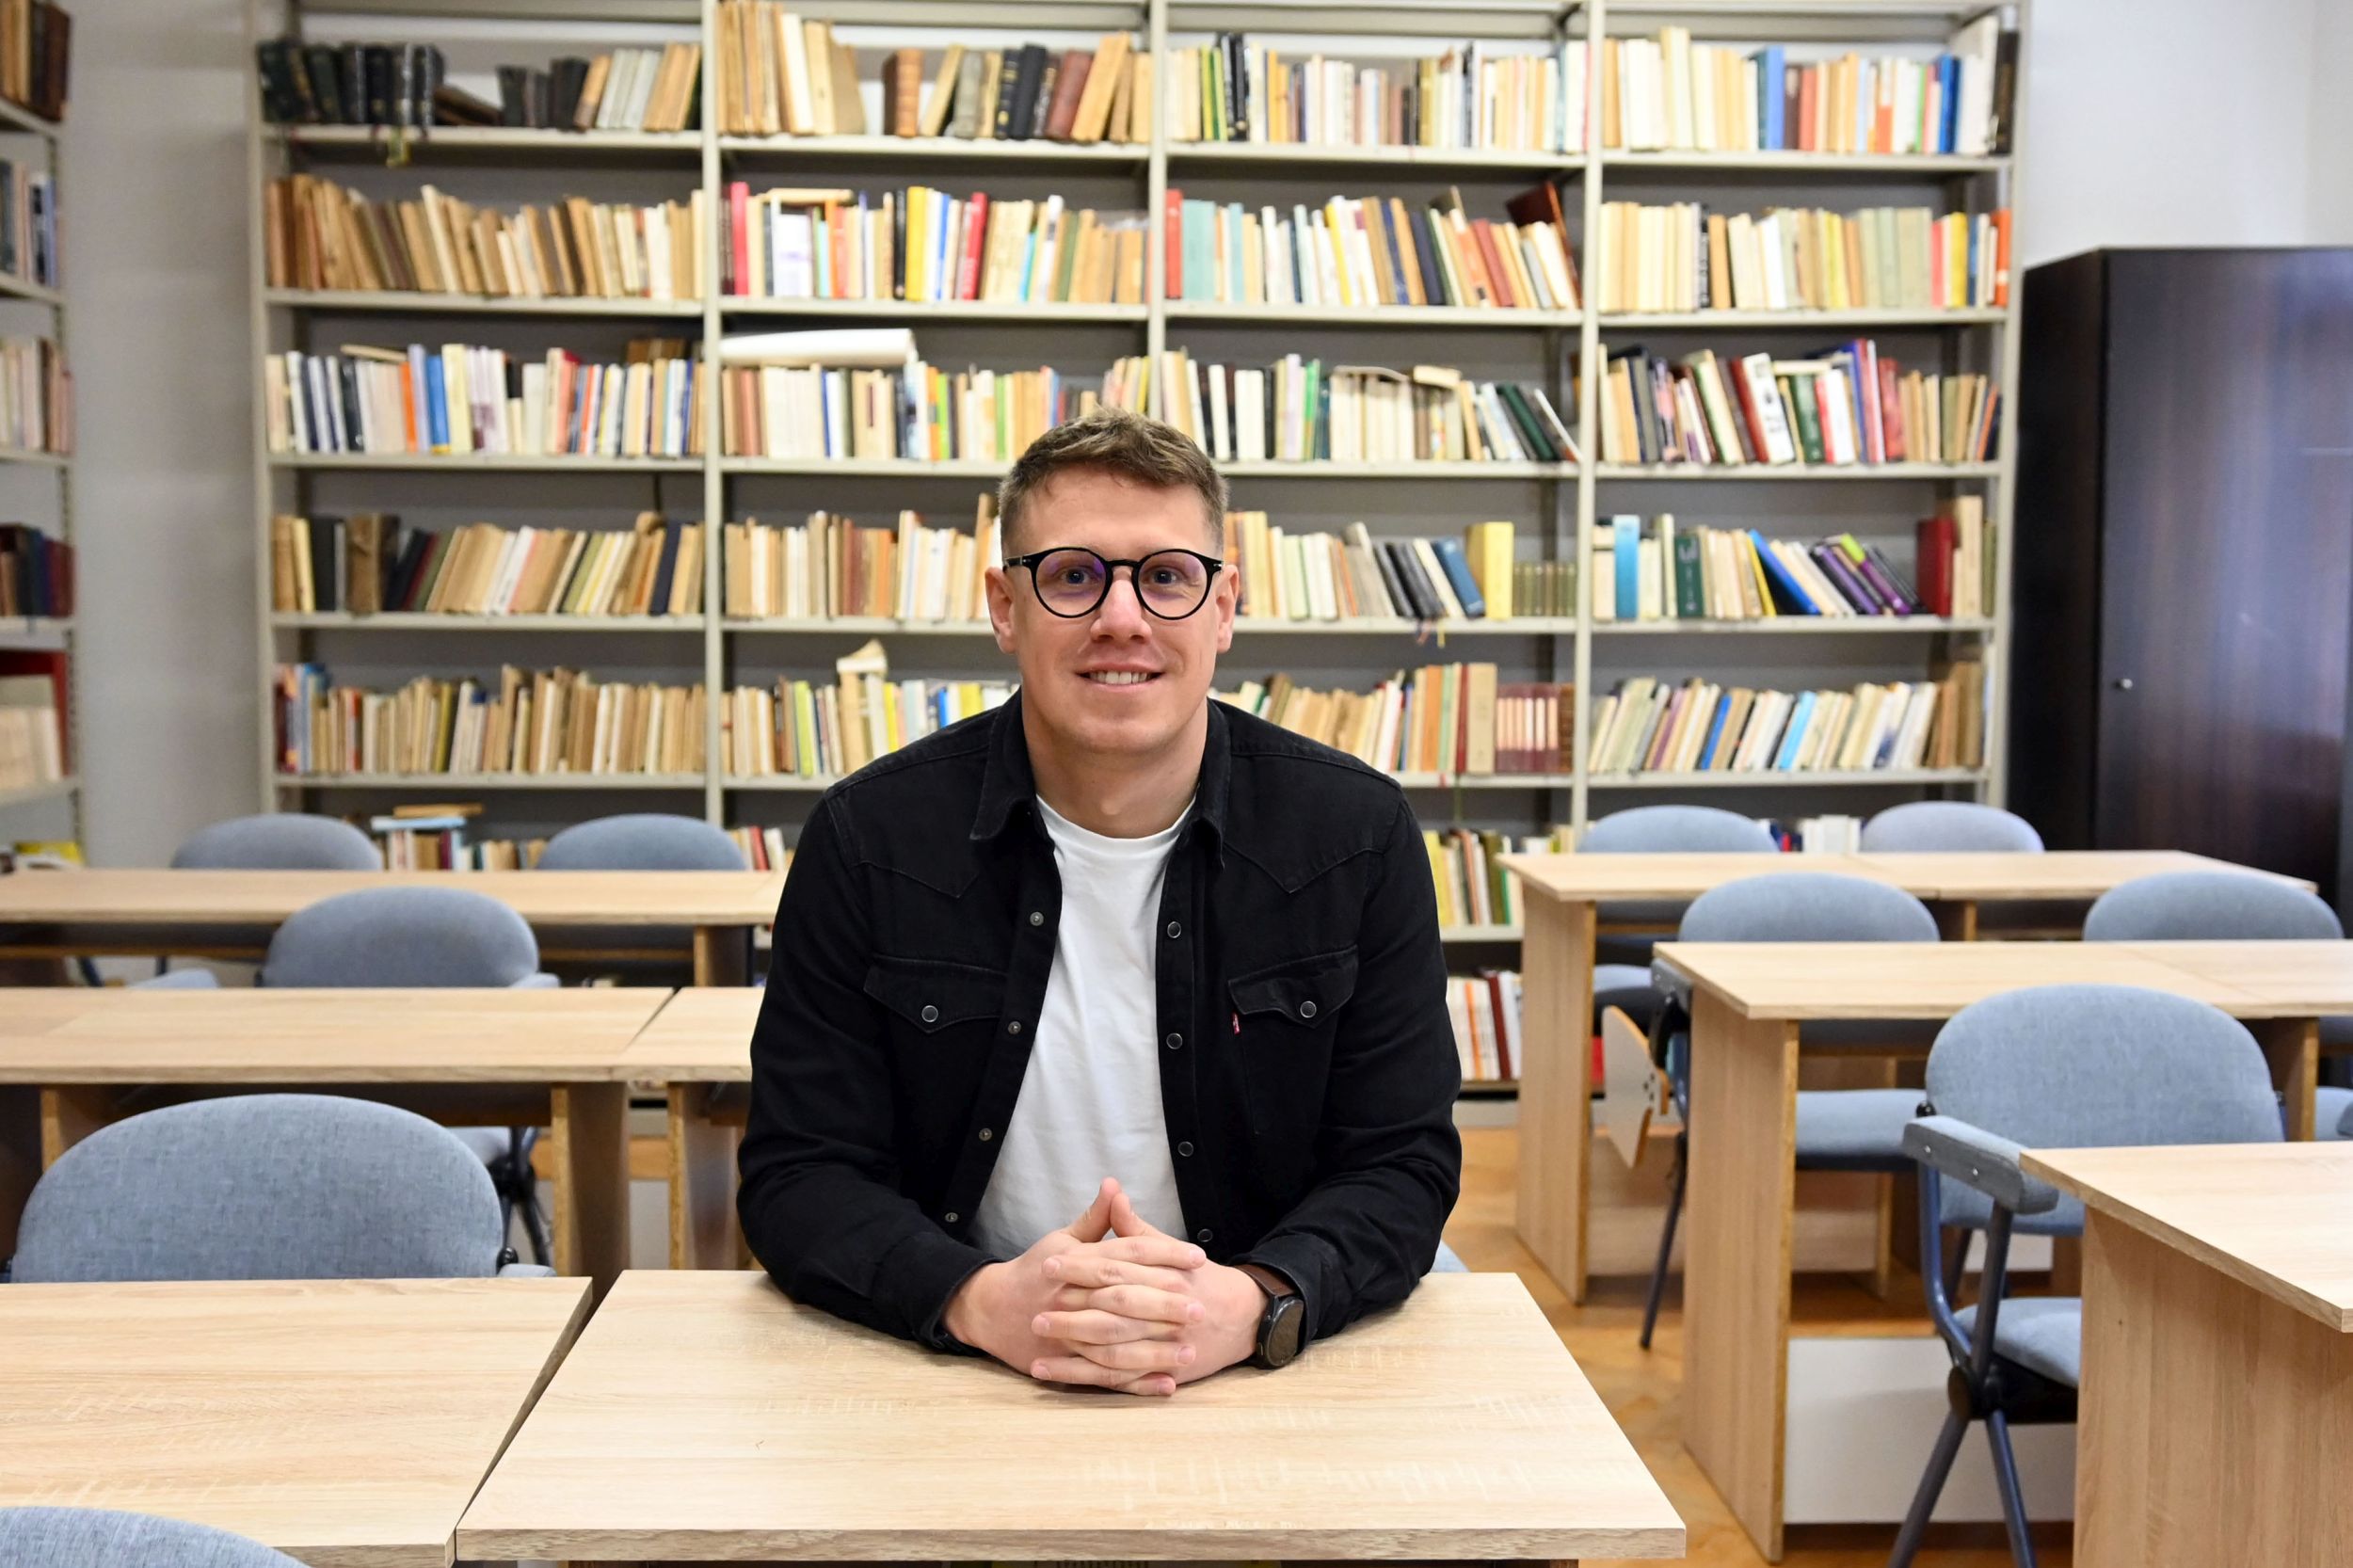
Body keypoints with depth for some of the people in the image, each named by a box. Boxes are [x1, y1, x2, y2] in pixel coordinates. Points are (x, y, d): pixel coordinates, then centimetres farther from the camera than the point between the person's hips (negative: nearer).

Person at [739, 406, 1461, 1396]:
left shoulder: (1357, 837, -1)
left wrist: (1255, 1305, -21)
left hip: (1255, 1377, 0)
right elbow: (798, 1175, -2)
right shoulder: (870, 840, -3)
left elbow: (1401, 1164, -1)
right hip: (953, 1392, 0)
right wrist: (982, 1301, -21)